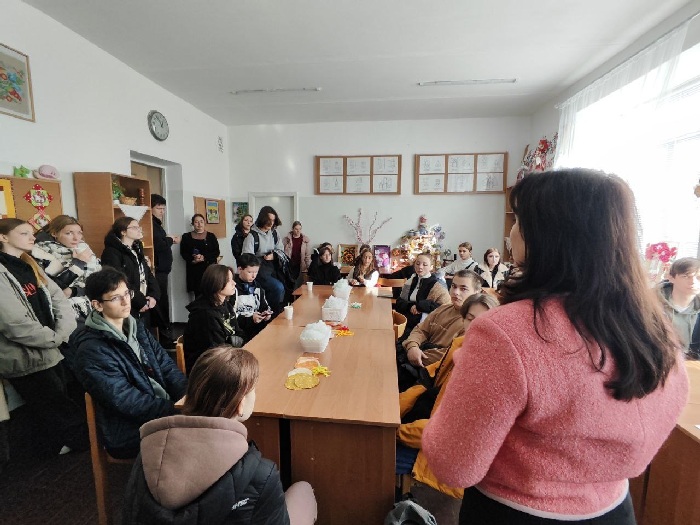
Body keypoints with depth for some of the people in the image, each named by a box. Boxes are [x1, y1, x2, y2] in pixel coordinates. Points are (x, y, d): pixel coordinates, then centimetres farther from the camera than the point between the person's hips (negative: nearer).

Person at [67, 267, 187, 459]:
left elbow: (166, 365, 3)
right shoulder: (92, 349, -15)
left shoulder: (137, 328, 7)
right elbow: (126, 401, -19)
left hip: (166, 407, 7)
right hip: (131, 432, -6)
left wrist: (189, 395, -13)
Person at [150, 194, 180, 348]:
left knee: (161, 303, 14)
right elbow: (159, 245, -22)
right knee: (161, 304, -4)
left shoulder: (156, 224, 18)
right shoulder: (151, 224, -14)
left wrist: (170, 240, 0)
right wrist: (170, 239, -5)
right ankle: (165, 338, 5)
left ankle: (164, 335, 24)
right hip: (157, 270, -10)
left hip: (161, 269, 10)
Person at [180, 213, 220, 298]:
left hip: (209, 269, -1)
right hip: (194, 270, 1)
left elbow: (216, 252, 2)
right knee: (198, 294, -3)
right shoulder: (186, 237, 11)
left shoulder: (211, 236, 8)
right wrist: (193, 259, -13)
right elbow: (183, 253, 6)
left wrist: (204, 257, -13)